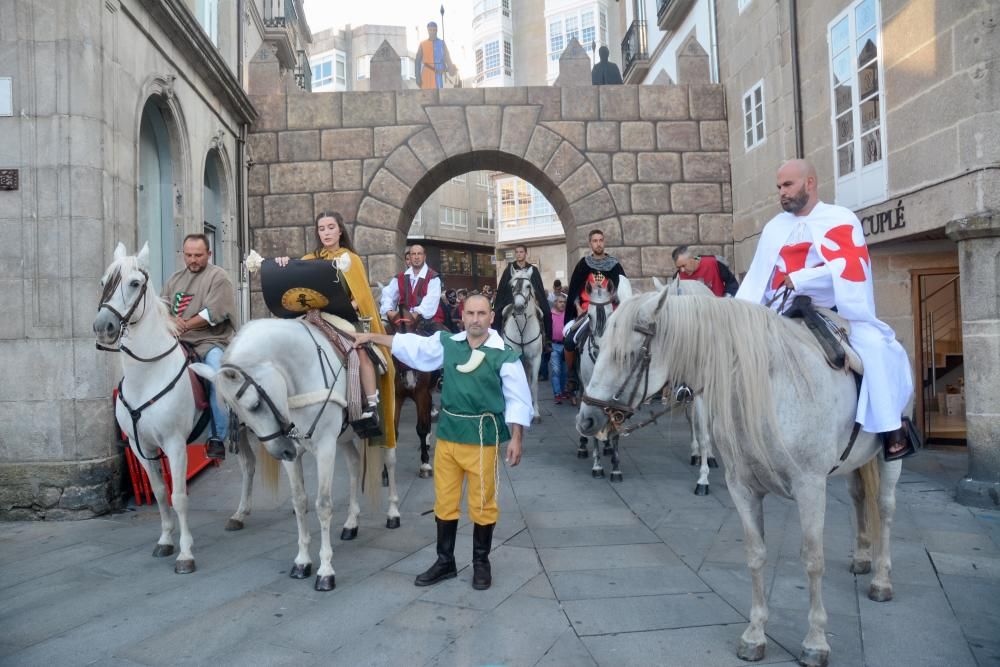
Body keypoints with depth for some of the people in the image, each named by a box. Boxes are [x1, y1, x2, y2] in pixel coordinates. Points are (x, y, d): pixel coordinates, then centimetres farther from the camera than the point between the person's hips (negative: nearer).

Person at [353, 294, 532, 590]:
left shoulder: (504, 355, -9)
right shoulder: (447, 344, 2)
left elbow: (518, 399, -7)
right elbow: (409, 345, 13)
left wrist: (515, 438, -12)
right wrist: (372, 337, 14)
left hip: (482, 437, -4)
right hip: (447, 434, 4)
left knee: (482, 503, 8)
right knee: (444, 501, 13)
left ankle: (481, 562, 28)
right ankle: (445, 561, 30)